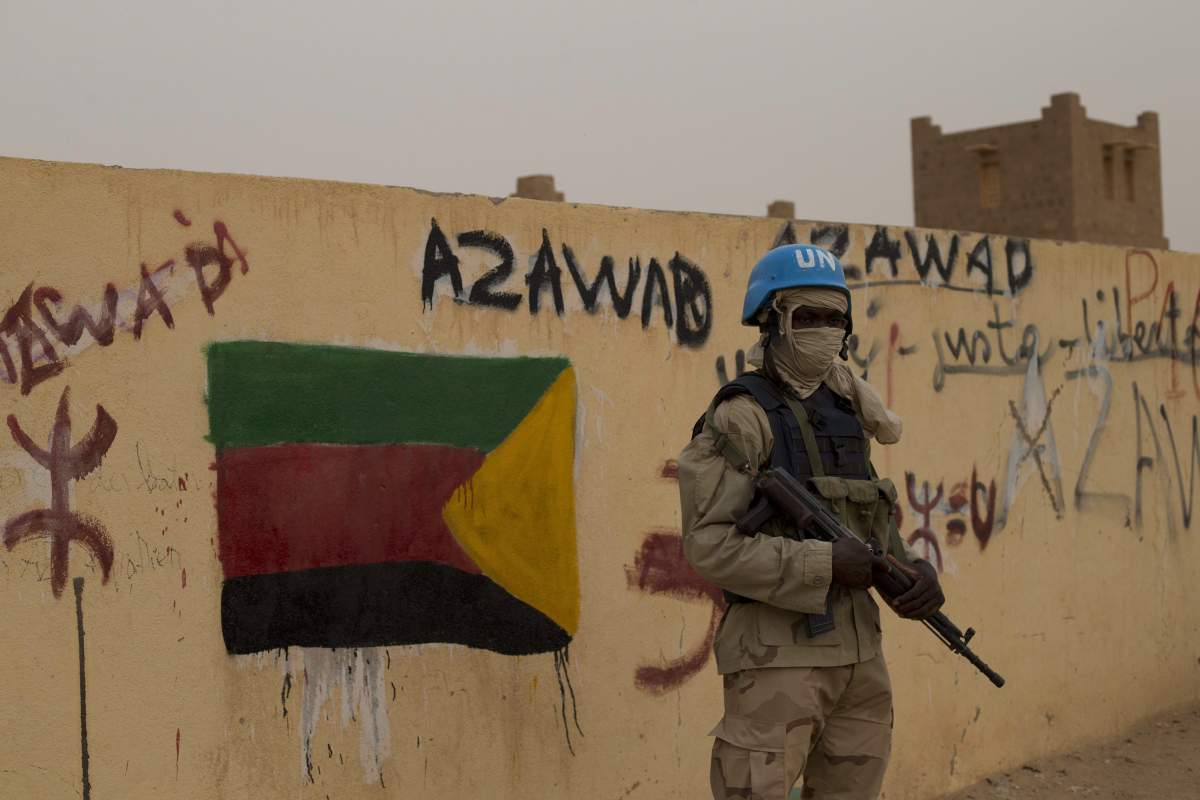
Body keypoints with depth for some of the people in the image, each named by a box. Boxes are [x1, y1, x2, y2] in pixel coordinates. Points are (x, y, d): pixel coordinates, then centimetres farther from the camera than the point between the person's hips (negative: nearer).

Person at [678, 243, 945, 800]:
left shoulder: (844, 412, 13)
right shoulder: (742, 416, -10)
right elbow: (708, 545, -17)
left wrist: (913, 570, -2)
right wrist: (824, 564, -19)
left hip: (858, 644, 8)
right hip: (777, 647, -8)